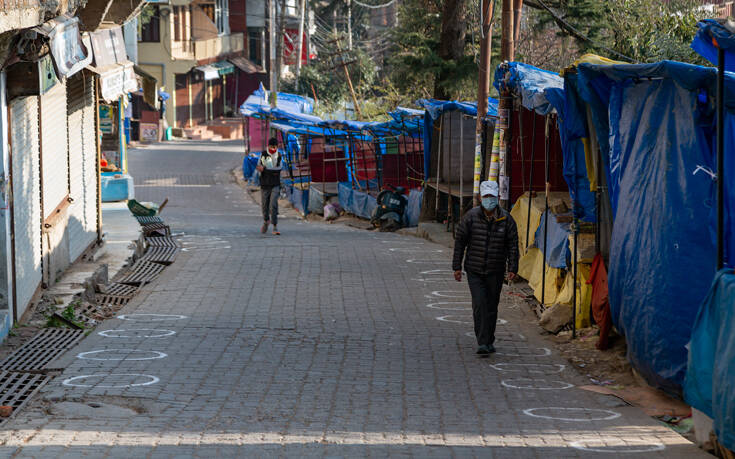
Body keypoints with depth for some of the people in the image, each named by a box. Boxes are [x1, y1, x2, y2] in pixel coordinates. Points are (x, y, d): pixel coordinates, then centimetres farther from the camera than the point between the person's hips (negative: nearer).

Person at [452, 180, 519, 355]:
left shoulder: (506, 220, -3)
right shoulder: (471, 217, -6)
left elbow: (513, 245, 1)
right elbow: (459, 241, 0)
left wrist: (513, 268, -8)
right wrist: (457, 267, -1)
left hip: (495, 272, 1)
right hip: (474, 270, -1)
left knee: (492, 307, 8)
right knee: (479, 304, -14)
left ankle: (489, 341, 23)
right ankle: (482, 343, -14)